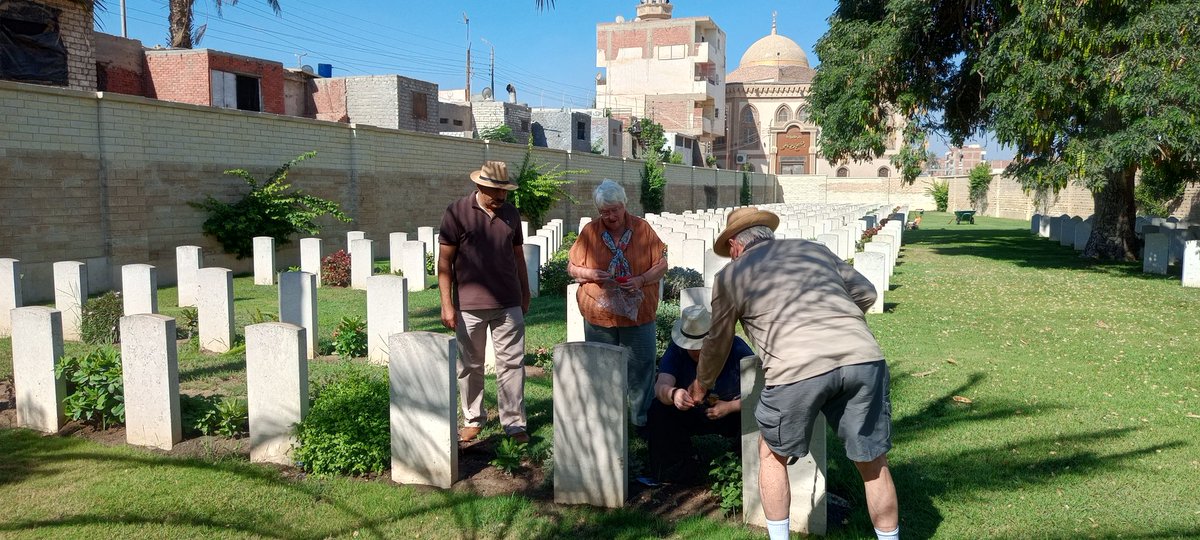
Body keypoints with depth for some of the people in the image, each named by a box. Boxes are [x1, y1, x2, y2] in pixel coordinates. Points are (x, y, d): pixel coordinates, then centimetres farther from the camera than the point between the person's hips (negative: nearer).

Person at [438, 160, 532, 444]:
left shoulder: (511, 213, 7)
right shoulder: (457, 212, -6)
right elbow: (445, 260, -6)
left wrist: (525, 295, 17)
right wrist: (447, 304, -10)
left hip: (508, 304, 3)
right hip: (469, 305, -3)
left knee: (512, 364, 3)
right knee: (470, 366, 10)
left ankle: (514, 423, 11)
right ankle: (473, 420, 25)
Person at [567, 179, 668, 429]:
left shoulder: (642, 228, -1)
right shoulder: (589, 231, 0)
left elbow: (661, 264, 0)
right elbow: (572, 267, 6)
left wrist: (641, 280, -17)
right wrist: (589, 274, -15)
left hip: (638, 313, 0)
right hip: (599, 315, 1)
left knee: (641, 367, 6)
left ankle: (642, 418, 21)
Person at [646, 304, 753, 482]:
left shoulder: (736, 348, -21)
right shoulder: (677, 349, -16)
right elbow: (661, 386, -31)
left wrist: (730, 407, -36)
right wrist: (673, 394, -55)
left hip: (731, 415, -2)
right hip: (690, 416, 2)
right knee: (658, 410, -25)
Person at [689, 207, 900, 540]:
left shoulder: (730, 275, 19)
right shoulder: (814, 249, 28)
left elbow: (717, 343, 29)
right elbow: (866, 293, 32)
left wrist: (702, 384, 46)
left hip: (797, 366, -3)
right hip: (863, 357, 3)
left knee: (772, 453, 23)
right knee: (873, 463, 18)